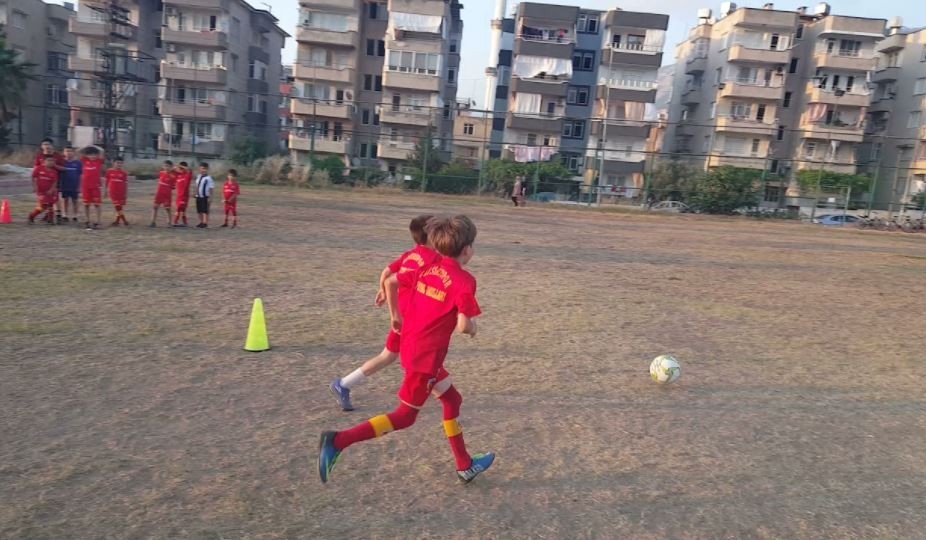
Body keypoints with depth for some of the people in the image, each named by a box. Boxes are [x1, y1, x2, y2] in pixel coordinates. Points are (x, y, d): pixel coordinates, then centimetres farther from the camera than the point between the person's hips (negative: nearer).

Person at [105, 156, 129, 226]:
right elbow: (107, 182, 9)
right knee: (117, 207, -4)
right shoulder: (109, 172, 0)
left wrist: (126, 193, -1)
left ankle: (117, 221, 20)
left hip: (121, 192, 1)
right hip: (113, 192, -1)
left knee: (120, 207, 7)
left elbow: (126, 184, 2)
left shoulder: (123, 173, 0)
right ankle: (124, 221, 0)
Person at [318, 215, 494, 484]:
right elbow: (463, 325, -21)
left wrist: (396, 316, 22)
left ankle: (465, 465, 31)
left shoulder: (428, 269, 6)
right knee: (405, 416, 5)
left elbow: (391, 282, 11)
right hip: (427, 356, -9)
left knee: (452, 399, 21)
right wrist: (472, 328, 3)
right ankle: (339, 440, -2)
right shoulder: (465, 281, -16)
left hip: (410, 346, 9)